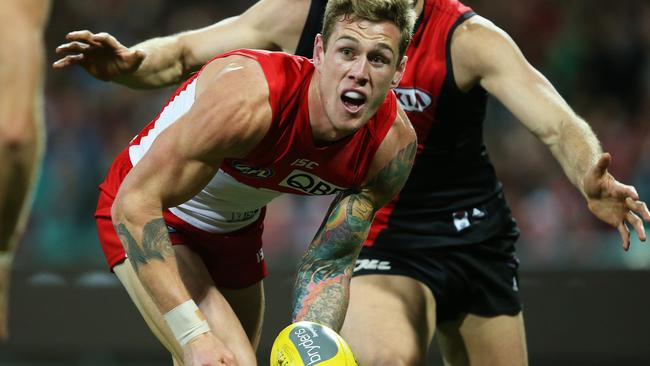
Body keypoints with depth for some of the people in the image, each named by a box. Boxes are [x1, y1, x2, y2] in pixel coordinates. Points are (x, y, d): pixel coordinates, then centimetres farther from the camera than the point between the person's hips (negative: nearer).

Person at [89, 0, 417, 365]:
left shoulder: (394, 143, -21)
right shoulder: (251, 98, -38)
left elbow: (329, 265, -10)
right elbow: (134, 203, -36)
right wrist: (194, 334, -41)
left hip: (238, 230, 6)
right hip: (147, 215, -6)